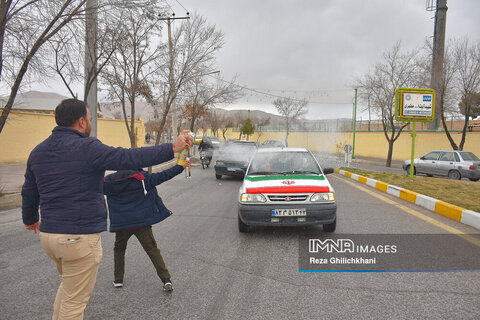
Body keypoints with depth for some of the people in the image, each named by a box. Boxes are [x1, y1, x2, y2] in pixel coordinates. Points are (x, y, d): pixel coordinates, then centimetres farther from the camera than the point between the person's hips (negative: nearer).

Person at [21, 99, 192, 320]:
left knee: (68, 286, 29)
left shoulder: (38, 152, 9)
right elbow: (129, 158, -26)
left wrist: (30, 219, 37)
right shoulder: (86, 148, -16)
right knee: (74, 300, 7)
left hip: (48, 234, 8)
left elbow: (29, 193, 19)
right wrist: (172, 148, -25)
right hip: (79, 237, -8)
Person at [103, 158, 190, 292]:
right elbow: (162, 176, -10)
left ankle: (118, 279, 28)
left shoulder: (109, 181, -1)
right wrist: (180, 167, -3)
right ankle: (166, 280, -2)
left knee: (119, 248, 26)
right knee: (152, 249, 4)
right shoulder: (142, 178, -9)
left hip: (121, 224, 2)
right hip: (142, 222, -2)